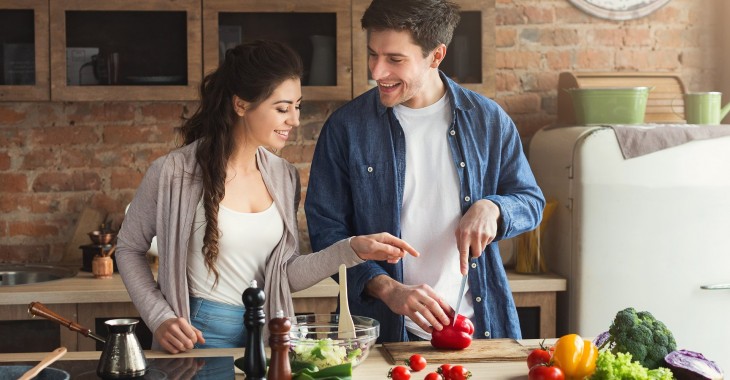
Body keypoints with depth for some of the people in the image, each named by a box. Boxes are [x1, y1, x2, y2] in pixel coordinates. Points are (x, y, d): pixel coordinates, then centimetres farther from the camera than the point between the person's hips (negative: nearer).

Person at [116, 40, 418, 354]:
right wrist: (159, 318, -10)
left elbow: (286, 276, 2)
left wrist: (352, 249, -8)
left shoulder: (284, 177, 1)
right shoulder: (174, 173, -14)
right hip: (197, 337, -5)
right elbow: (129, 248, -1)